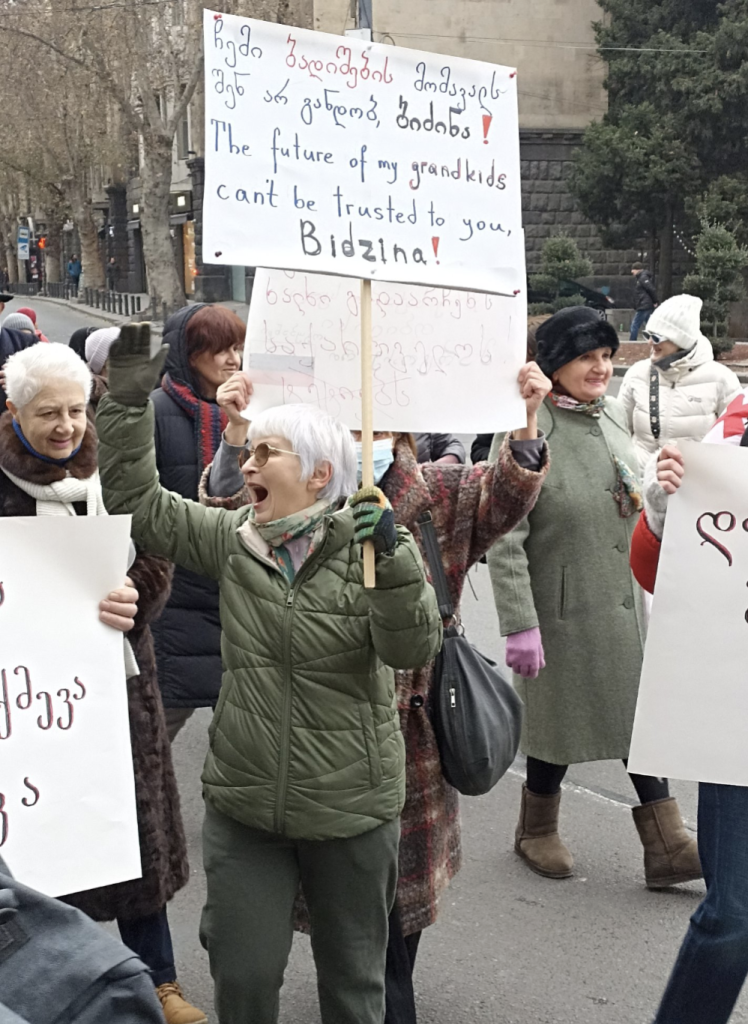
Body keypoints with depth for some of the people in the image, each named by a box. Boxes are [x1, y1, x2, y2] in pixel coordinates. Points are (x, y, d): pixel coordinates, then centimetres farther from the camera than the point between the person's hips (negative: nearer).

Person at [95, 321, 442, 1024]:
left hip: (350, 811, -2)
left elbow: (412, 649, -18)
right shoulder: (232, 540, 1)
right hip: (243, 804, 3)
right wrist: (128, 399, -4)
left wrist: (393, 557, -33)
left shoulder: (371, 544, -9)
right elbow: (136, 501, 3)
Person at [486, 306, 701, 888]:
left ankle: (666, 847, 14)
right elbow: (504, 539, -20)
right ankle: (537, 832, 32)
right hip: (563, 609, -6)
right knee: (562, 718, 9)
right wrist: (519, 624, -23)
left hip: (627, 602, 6)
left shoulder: (613, 416, 5)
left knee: (641, 717, 7)